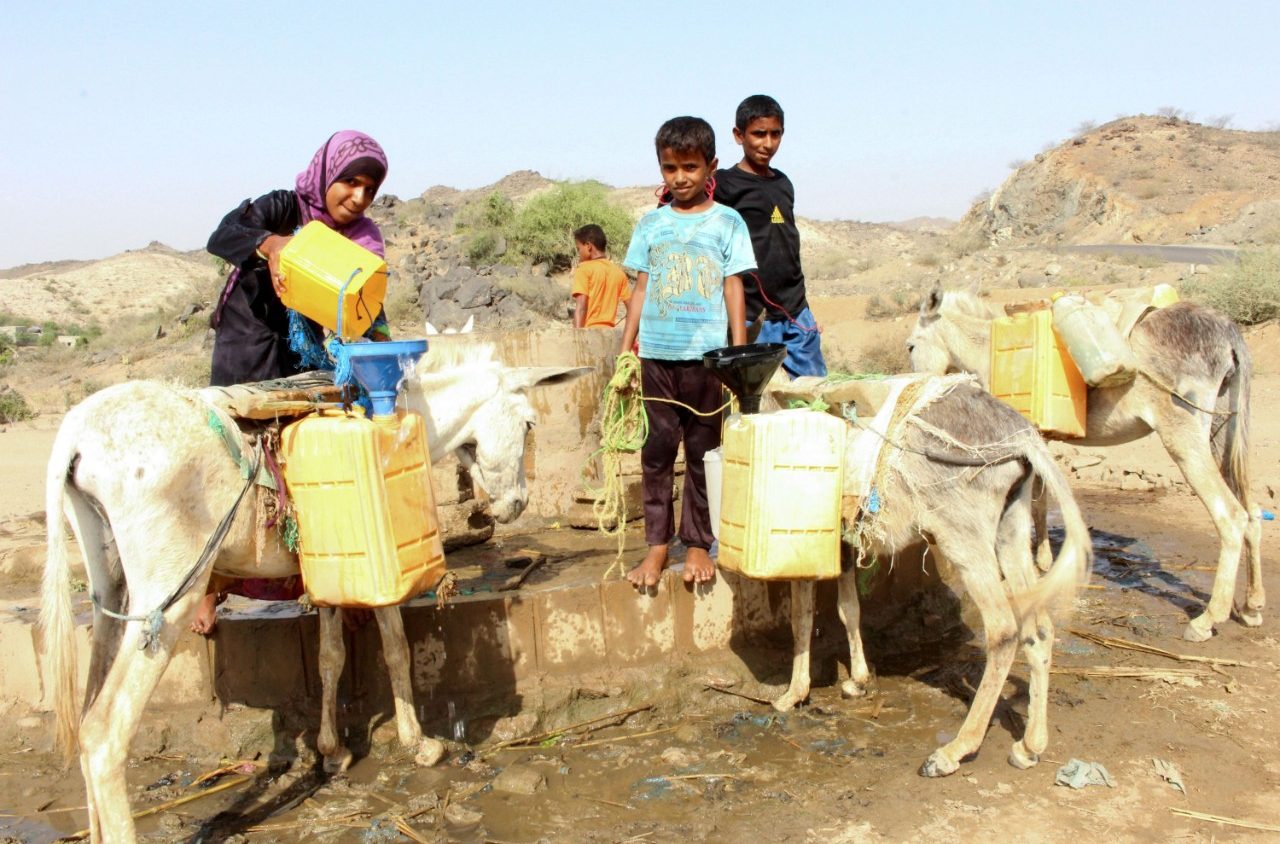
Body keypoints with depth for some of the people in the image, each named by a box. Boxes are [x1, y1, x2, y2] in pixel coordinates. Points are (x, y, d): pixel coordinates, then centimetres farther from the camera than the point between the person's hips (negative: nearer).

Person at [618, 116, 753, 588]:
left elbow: (733, 289, 2)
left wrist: (739, 353, -3)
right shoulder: (650, 225, 9)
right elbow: (641, 288, 11)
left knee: (702, 451, 6)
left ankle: (697, 544, 15)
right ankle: (657, 545, 12)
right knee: (657, 449, 4)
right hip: (656, 353, 2)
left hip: (706, 354, -2)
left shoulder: (727, 222, 3)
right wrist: (625, 348, 7)